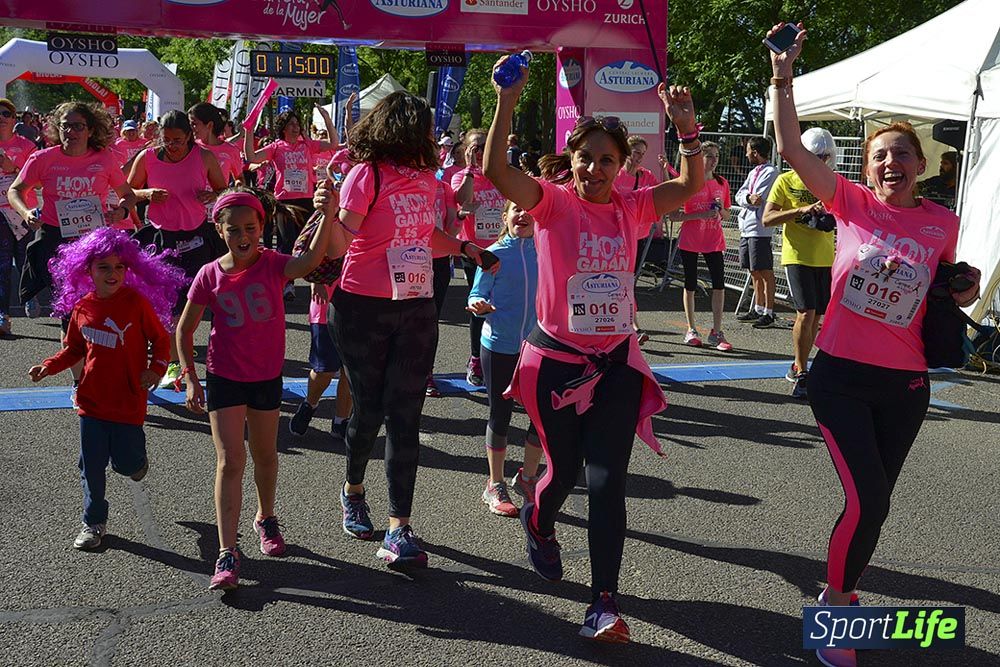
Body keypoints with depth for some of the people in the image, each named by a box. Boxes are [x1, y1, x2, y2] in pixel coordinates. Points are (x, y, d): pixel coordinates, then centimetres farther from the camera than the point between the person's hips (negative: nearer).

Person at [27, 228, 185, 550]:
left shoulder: (137, 303, -10)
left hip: (128, 401, -3)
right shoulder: (81, 307, 1)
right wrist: (49, 366, -1)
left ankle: (136, 452, 40)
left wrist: (156, 369, -14)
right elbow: (74, 349, 13)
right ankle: (94, 523, 23)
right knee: (91, 467, 8)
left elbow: (161, 339, 0)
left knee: (126, 463, 4)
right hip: (92, 401, 3)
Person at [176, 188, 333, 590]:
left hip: (267, 377, 1)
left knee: (265, 455, 18)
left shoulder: (272, 265, -12)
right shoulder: (210, 275, -10)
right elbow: (184, 330, 1)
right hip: (224, 378, -1)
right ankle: (227, 553, -6)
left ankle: (265, 518, 43)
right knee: (230, 462, -7)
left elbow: (310, 262, -35)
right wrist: (191, 378, -5)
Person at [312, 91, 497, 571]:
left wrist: (464, 248, 13)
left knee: (405, 415, -1)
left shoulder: (425, 177, 9)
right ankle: (353, 490, 35)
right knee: (370, 407, 6)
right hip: (364, 309, -4)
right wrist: (328, 214, -33)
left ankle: (399, 527, 0)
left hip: (416, 308, 5)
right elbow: (341, 245, -15)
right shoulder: (367, 174, -10)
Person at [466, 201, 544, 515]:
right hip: (499, 347, -3)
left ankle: (527, 477, 28)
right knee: (500, 415, 8)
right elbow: (477, 296, -4)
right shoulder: (494, 255, -8)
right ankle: (495, 486, 25)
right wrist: (480, 306, -24)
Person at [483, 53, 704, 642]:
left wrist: (686, 126, -12)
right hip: (557, 361, -2)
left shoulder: (630, 208, 3)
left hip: (616, 362, 2)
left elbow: (692, 185, 0)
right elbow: (496, 170, -22)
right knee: (564, 470, 13)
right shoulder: (553, 201, -7)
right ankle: (539, 523, 50)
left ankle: (605, 602, 0)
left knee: (608, 480, -5)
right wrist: (508, 102, -29)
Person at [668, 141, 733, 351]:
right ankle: (691, 330, 18)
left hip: (714, 241, 3)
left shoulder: (722, 183, 7)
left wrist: (721, 209, -6)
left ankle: (716, 333, 0)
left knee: (719, 283, -6)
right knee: (690, 285, 6)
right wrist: (701, 215, -19)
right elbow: (673, 216, -10)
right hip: (690, 241, -3)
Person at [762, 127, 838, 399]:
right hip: (798, 256, -4)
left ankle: (798, 367, 25)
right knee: (806, 313, -14)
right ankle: (801, 374, -4)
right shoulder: (786, 181, -1)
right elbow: (767, 219, -8)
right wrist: (802, 210, -20)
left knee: (816, 316, 9)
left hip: (825, 258, 5)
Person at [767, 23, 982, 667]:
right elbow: (791, 149, -15)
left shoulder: (943, 223, 1)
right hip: (841, 376, -3)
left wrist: (964, 293, -4)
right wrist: (784, 78, -20)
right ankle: (835, 606, 15)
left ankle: (842, 591, 39)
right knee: (867, 501, -9)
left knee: (875, 500, 16)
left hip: (905, 385, 3)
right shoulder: (853, 203, -5)